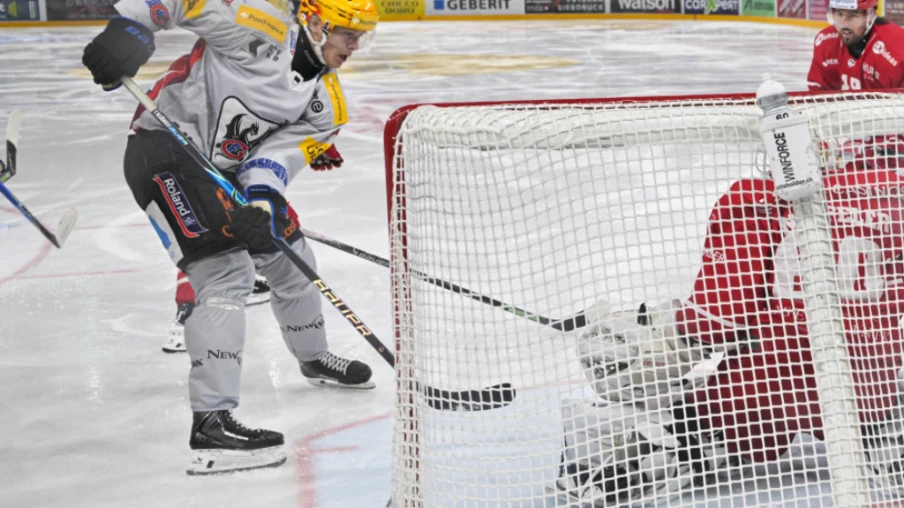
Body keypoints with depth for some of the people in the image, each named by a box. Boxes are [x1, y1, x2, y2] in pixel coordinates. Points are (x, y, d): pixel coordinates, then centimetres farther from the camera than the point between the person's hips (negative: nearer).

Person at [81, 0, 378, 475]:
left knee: (290, 257, 19)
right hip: (165, 150, -9)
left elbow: (279, 155, -7)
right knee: (227, 271, -21)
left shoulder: (325, 104, 5)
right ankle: (211, 423, -24)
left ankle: (314, 358, 46)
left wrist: (261, 202, -26)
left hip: (226, 168, 9)